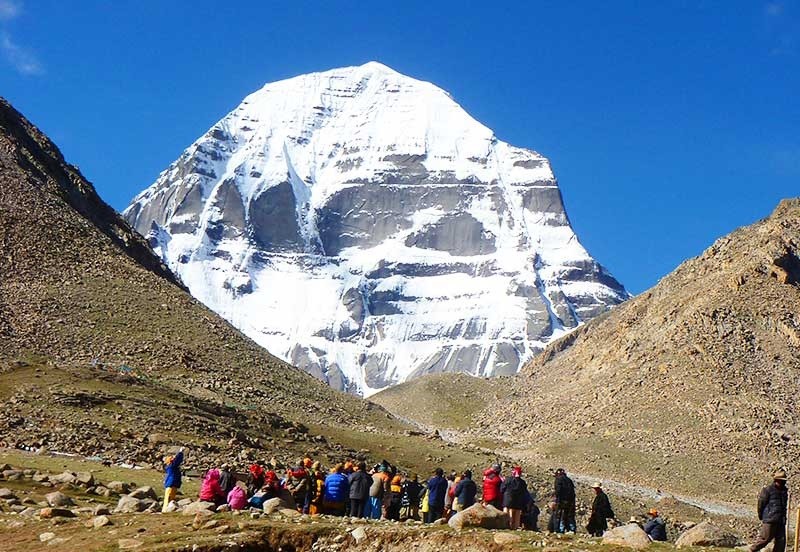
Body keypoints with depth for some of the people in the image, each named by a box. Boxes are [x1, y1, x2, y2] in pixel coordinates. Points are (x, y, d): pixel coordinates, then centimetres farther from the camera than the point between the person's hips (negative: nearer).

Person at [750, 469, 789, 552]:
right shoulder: (768, 490, -8)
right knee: (765, 539, -6)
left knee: (781, 541, 5)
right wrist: (761, 516, 1)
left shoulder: (784, 490, 13)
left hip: (781, 521, 7)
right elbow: (761, 504, -5)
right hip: (769, 520, -7)